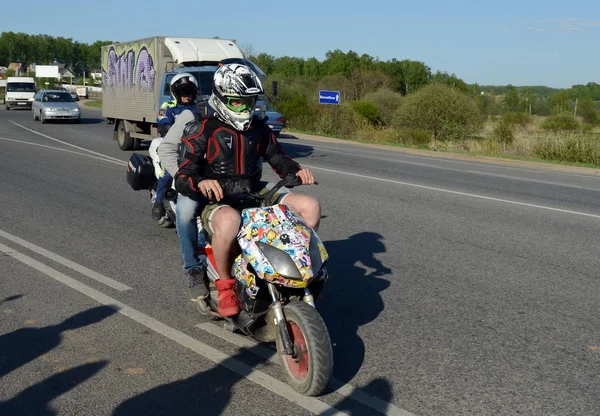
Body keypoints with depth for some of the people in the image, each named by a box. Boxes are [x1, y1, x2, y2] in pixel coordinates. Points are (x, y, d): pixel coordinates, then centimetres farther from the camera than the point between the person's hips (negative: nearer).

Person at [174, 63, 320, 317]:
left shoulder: (259, 129, 11)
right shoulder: (202, 131, -6)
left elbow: (277, 158, 20)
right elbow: (182, 178, -12)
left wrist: (296, 171, -4)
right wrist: (200, 182, -36)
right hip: (217, 203, -5)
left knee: (310, 206, -9)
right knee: (229, 221, -43)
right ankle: (225, 284, -18)